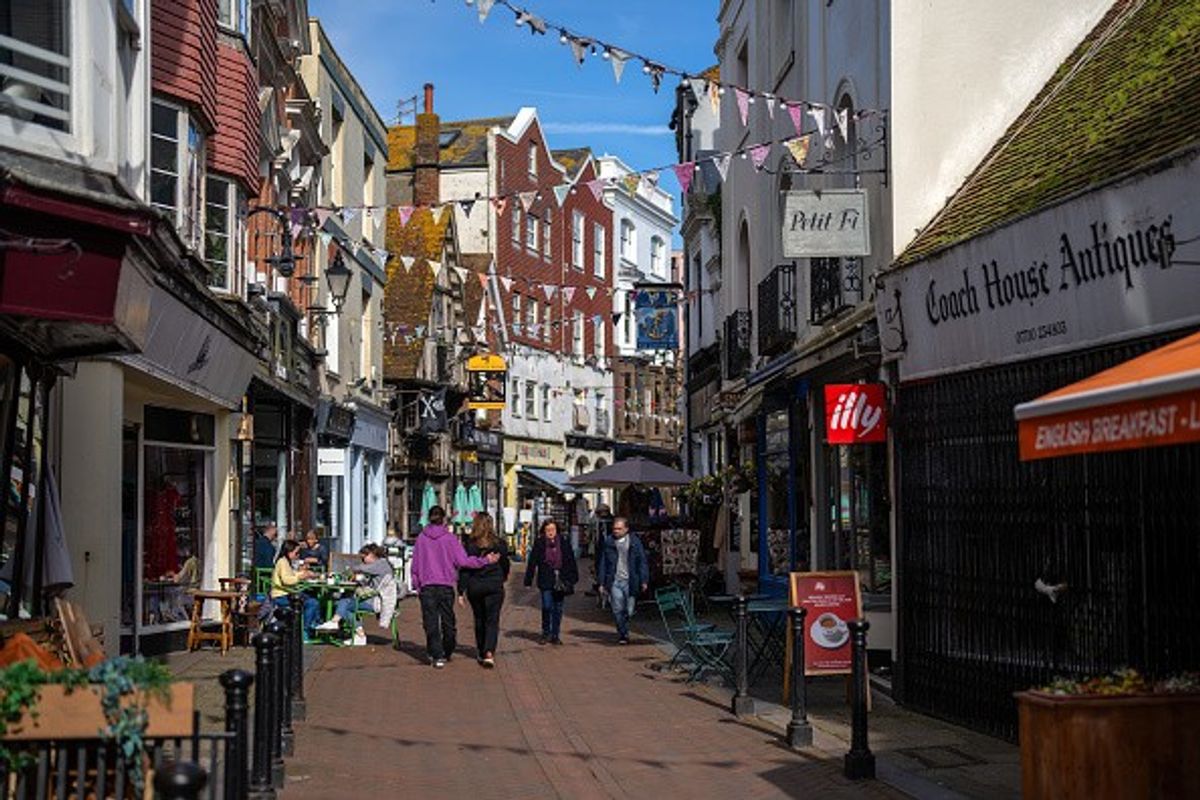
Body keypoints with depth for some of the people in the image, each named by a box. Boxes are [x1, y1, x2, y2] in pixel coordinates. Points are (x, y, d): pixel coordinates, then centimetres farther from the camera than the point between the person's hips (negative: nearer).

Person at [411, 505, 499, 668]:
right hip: (446, 586, 0)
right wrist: (485, 560, -4)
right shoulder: (450, 538, -3)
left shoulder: (421, 538, 2)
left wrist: (416, 585, 16)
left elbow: (415, 564, 6)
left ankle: (437, 656, -7)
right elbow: (463, 561, -10)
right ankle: (447, 653, 27)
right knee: (448, 621, 14)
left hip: (427, 586, 0)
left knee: (431, 623, 1)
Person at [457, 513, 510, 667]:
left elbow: (464, 569, -5)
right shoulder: (499, 544, -3)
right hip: (494, 586, -1)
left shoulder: (470, 545, -5)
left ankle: (481, 653, 24)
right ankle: (489, 652, -19)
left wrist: (461, 592, -3)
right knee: (492, 620, -1)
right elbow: (505, 564, 8)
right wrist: (503, 578, 29)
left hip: (475, 587, 1)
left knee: (479, 620, 15)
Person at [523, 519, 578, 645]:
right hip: (546, 581, -2)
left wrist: (573, 578, 7)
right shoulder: (539, 544, 1)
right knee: (547, 607, -9)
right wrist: (528, 580, -3)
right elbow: (532, 562, 1)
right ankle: (545, 633, 8)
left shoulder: (564, 544, 6)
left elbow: (571, 562, 10)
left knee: (558, 608, 6)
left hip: (560, 581, 2)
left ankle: (555, 635, 15)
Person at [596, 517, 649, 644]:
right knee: (617, 610, -7)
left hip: (630, 582, 0)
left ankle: (623, 632, 22)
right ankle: (623, 634, 3)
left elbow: (642, 562, 6)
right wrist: (601, 583, 6)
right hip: (614, 582, 0)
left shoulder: (635, 542, 4)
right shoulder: (608, 543, 7)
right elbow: (602, 564, 11)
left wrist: (644, 581, 0)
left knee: (628, 610, 1)